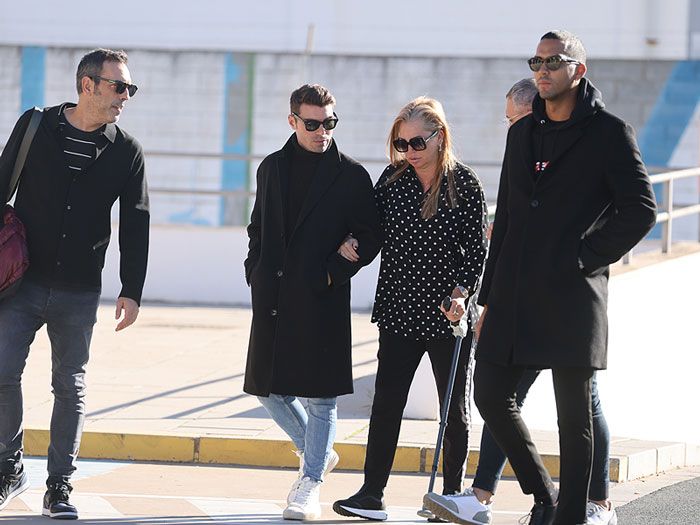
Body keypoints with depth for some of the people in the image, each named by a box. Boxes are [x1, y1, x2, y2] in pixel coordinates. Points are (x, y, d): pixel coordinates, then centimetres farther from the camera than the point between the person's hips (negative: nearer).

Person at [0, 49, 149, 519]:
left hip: (79, 291, 1)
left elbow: (135, 226, 4)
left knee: (71, 386, 4)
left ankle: (60, 485, 11)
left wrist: (132, 291, -1)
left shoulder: (126, 152, 2)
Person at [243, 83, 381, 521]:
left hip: (322, 302, -5)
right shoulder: (273, 168, 12)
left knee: (321, 395, -2)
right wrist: (256, 271, 7)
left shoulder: (351, 176, -1)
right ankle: (318, 453, 30)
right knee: (270, 388, 8)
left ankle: (310, 484, 5)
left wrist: (334, 272, -10)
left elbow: (370, 237, -1)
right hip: (273, 299, 5)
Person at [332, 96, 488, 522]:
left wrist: (461, 293, -17)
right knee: (386, 403, -4)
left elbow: (477, 249, -5)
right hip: (400, 310, 3)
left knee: (455, 408, 8)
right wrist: (350, 244, -5)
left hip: (448, 313, -3)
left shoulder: (465, 184, -6)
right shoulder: (393, 179, 4)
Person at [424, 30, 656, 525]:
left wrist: (586, 257, -9)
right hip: (515, 294, 6)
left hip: (571, 296, -6)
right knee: (491, 394, 5)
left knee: (574, 415, -1)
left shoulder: (609, 132, -3)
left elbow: (639, 210, -7)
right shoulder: (523, 133, 16)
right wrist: (490, 295, 17)